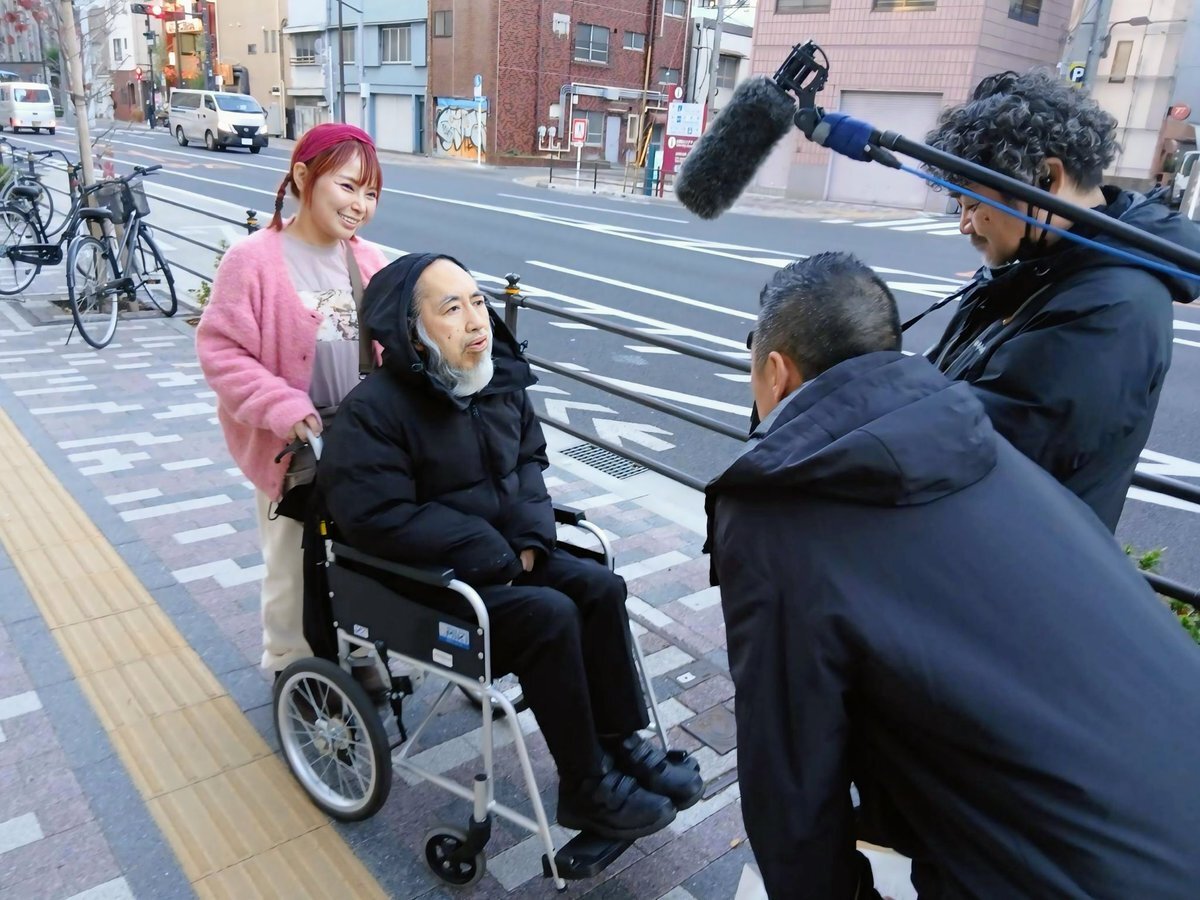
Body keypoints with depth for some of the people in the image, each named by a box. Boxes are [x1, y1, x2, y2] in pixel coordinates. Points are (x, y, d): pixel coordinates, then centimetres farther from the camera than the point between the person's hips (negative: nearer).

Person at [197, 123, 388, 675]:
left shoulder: (369, 262, 0)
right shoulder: (253, 260, -15)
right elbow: (219, 349, -15)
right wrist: (281, 408, -25)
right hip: (291, 449, -4)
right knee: (294, 567, 14)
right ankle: (292, 666, 36)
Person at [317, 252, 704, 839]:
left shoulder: (501, 380, 2)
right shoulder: (375, 409, -19)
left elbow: (529, 460, 13)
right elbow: (376, 517, -24)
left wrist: (529, 537, -6)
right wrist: (490, 556, -22)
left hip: (503, 556, 7)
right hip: (426, 580, -7)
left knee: (600, 587, -10)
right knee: (550, 615, -24)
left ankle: (620, 742, 4)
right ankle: (585, 789, -7)